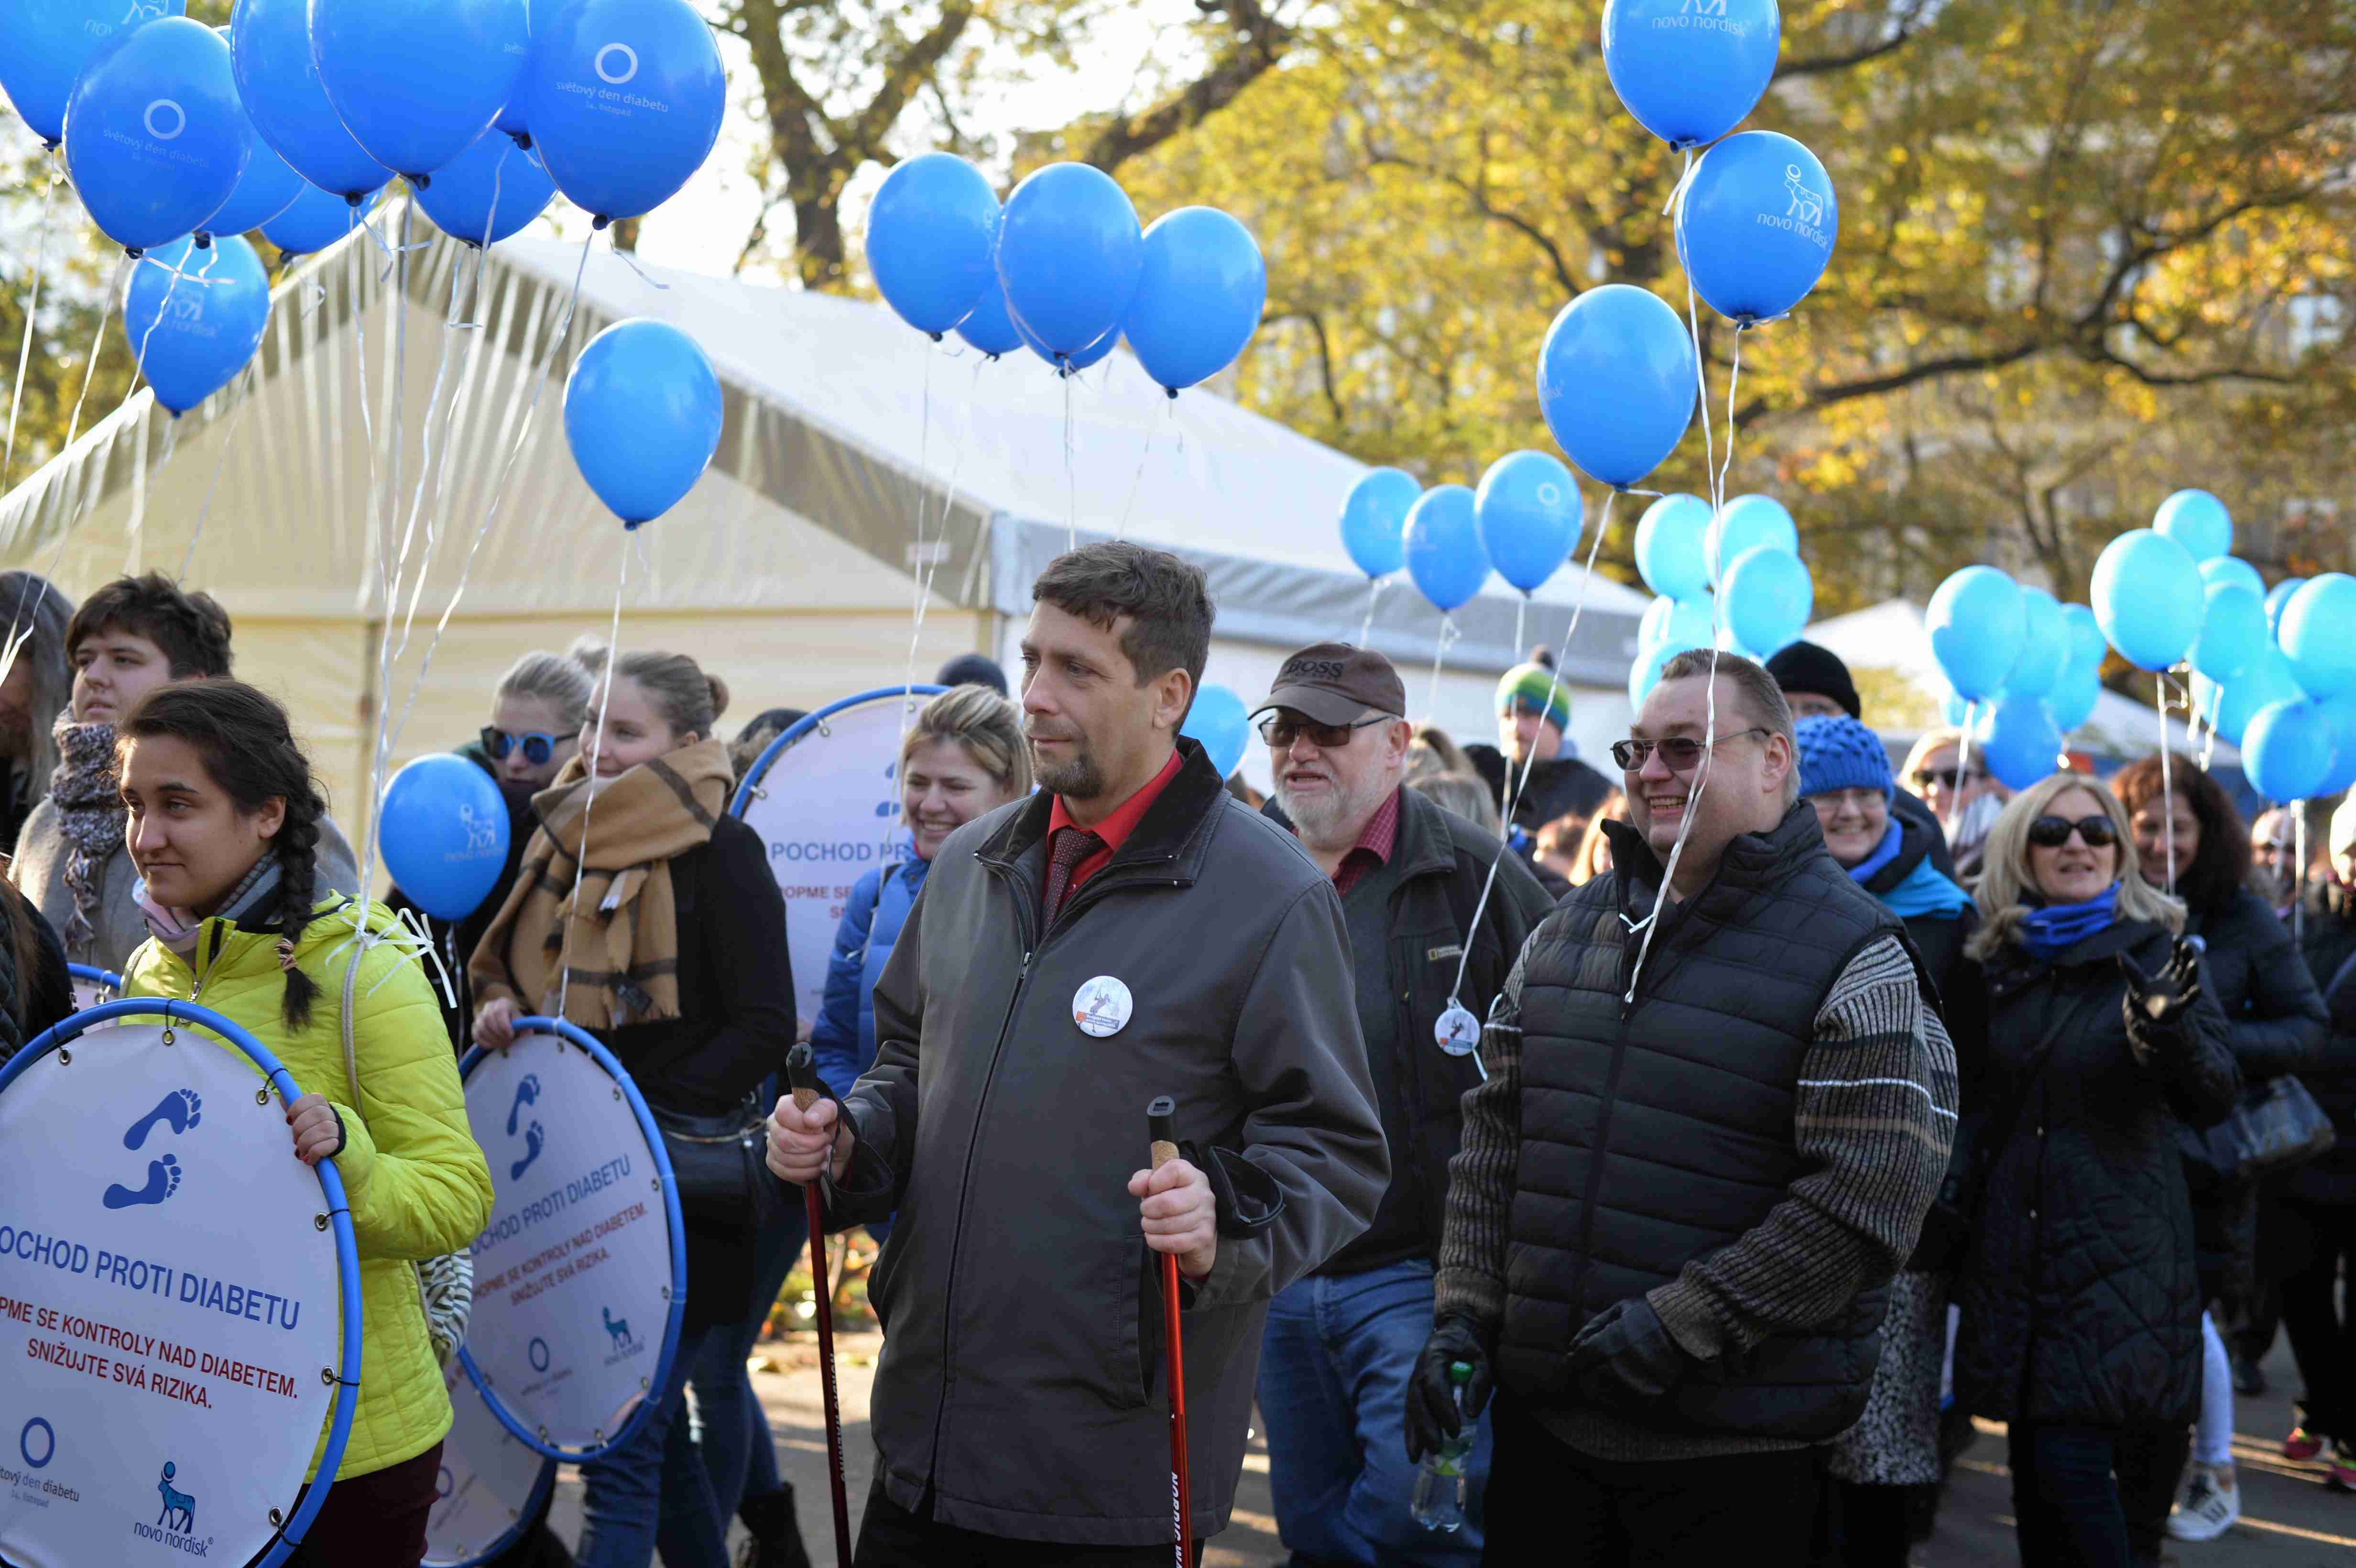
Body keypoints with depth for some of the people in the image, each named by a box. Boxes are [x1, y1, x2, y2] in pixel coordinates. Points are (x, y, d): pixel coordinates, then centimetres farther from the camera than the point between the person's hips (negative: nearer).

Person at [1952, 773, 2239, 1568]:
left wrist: (2168, 1026, -27)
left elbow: (2214, 1099, -9)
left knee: (2076, 1463, -12)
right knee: (2035, 1471, 9)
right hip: (2015, 1255, 4)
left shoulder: (2157, 952, -2)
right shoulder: (1994, 959, 8)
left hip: (2121, 1254, -4)